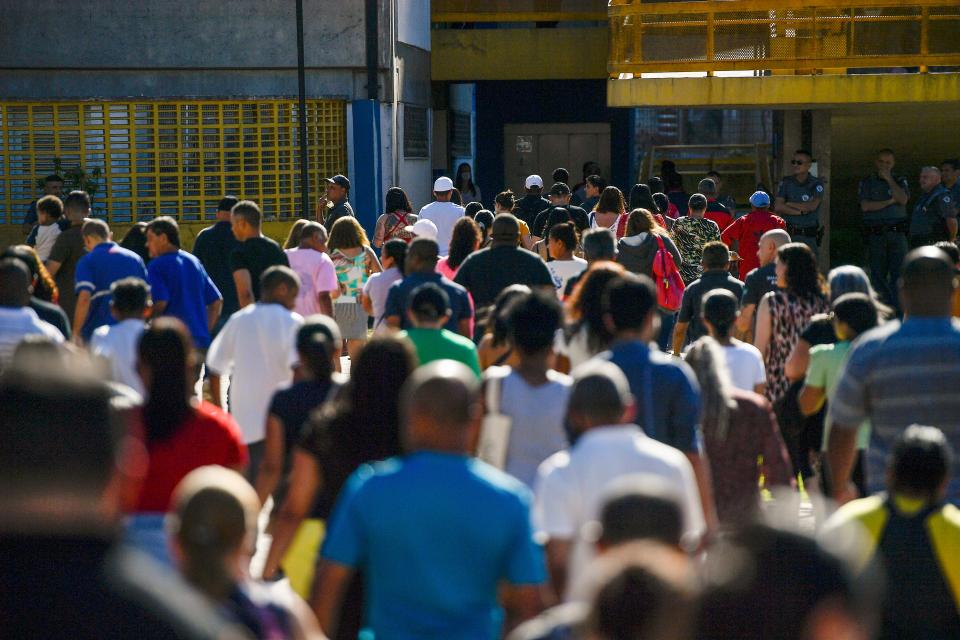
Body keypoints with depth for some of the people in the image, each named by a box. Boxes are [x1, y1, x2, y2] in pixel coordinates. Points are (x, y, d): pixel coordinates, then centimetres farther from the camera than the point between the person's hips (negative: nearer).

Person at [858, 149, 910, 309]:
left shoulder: (900, 181, 13)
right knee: (878, 274, 1)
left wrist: (889, 179, -5)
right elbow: (865, 206, -5)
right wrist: (890, 202, -5)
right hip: (875, 234, 0)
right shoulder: (867, 182, 10)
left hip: (897, 233, 0)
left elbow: (903, 199, -7)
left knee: (898, 272, -9)